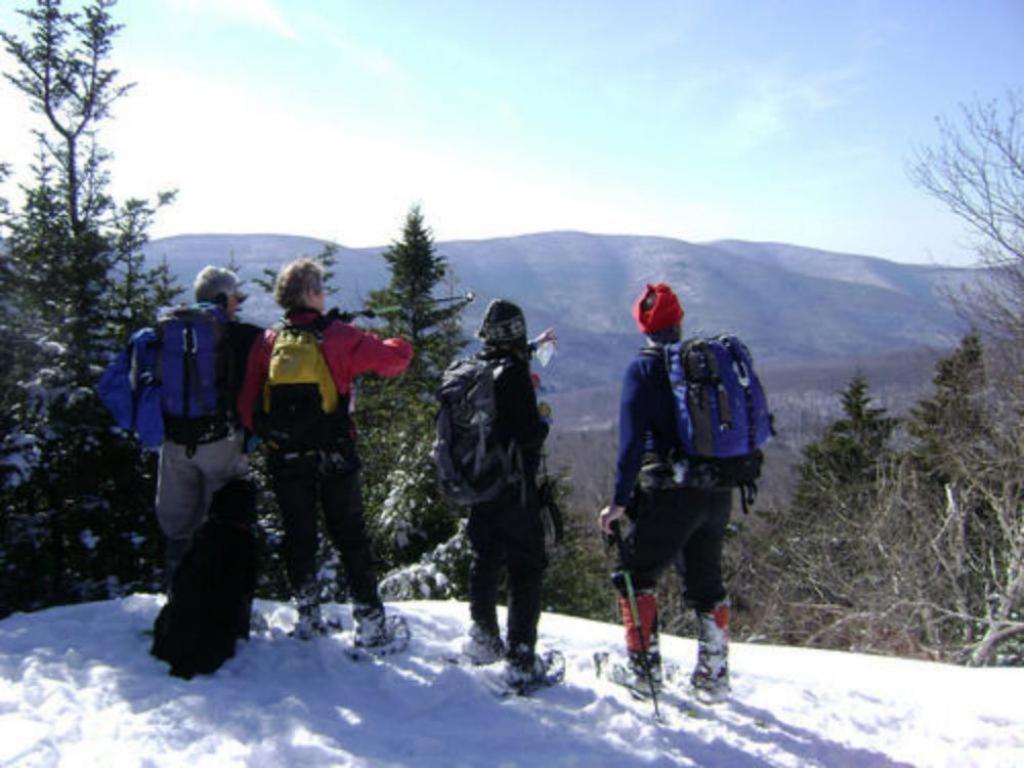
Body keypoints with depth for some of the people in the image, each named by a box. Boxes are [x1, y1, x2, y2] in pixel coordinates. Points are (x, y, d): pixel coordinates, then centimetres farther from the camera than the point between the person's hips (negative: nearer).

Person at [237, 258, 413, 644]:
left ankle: (308, 616, 19)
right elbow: (393, 359, -8)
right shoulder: (339, 337, -9)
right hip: (335, 458, -2)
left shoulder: (267, 342, 2)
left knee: (298, 537, 14)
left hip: (286, 462, 3)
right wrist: (400, 345, 14)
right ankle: (370, 620, 9)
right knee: (351, 538, 7)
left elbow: (247, 406, 1)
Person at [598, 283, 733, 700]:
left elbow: (633, 439, -13)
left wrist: (620, 500, -11)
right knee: (706, 583, 18)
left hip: (672, 493, -5)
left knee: (634, 574, 10)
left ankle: (645, 666, 7)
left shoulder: (644, 368, -6)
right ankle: (714, 673, 23)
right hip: (718, 492, 6)